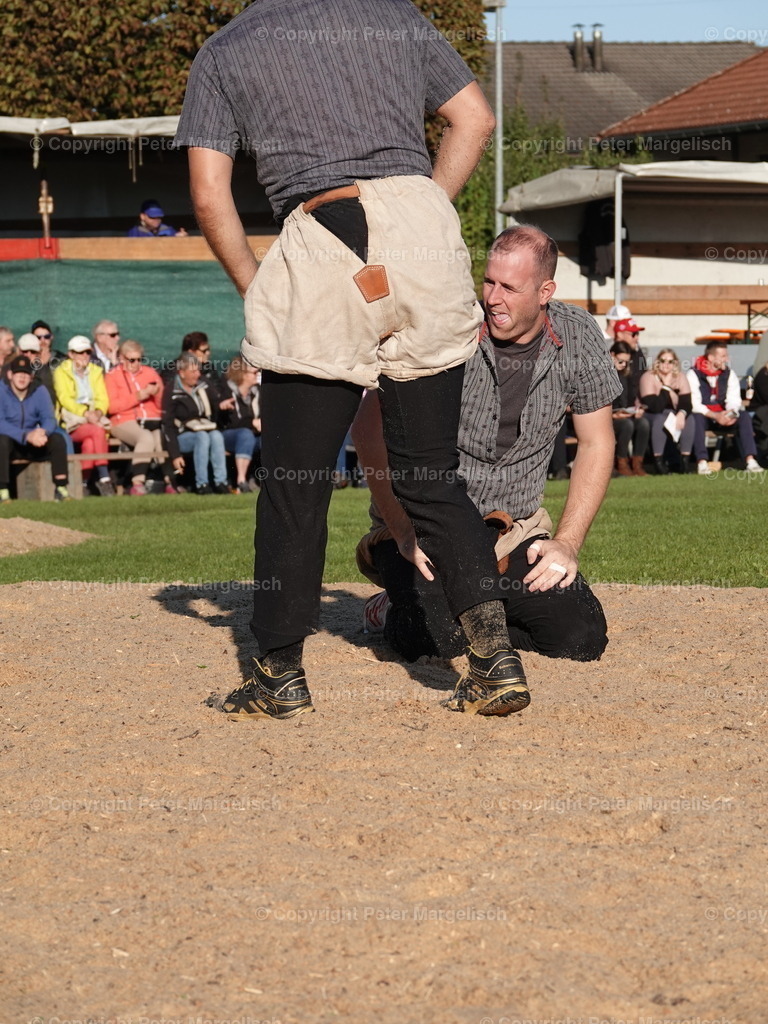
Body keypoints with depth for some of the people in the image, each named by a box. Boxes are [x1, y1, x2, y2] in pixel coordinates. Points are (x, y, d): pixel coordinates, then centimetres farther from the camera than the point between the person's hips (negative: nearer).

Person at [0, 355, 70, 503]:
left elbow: (49, 419, -10)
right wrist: (26, 436, -38)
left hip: (33, 445, 4)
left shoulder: (39, 392, -1)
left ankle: (61, 488, -18)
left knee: (57, 440, -19)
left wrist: (43, 432, -36)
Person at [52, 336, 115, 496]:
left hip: (95, 418, 3)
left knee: (90, 442, -34)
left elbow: (103, 399, 11)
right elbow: (64, 398, -6)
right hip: (72, 420, -3)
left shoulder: (96, 371, 21)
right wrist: (85, 413, -20)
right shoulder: (61, 372, 7)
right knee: (98, 431, -34)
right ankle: (104, 479, -39)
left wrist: (98, 412, -12)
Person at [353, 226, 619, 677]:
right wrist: (404, 529, -20)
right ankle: (404, 607, 8)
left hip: (514, 528, 4)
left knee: (583, 636, -16)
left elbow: (597, 445, 6)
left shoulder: (578, 337, -3)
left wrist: (567, 543, -4)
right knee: (439, 638, -30)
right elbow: (370, 427, -13)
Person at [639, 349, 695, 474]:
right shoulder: (648, 377, -19)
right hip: (650, 416, -4)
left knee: (689, 419, -24)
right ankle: (658, 461, -34)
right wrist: (666, 387, -29)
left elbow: (686, 402, -11)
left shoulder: (680, 377, -3)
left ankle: (685, 459, -24)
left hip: (673, 414, 4)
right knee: (661, 419, -36)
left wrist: (682, 413, -33)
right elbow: (655, 407, -28)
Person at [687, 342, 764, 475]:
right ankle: (702, 462, -41)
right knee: (696, 417, -37)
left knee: (744, 415, -23)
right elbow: (694, 404, -18)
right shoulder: (694, 374, -9)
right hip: (704, 418, -4)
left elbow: (734, 399, -4)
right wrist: (715, 416, -31)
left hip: (723, 418, 4)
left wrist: (732, 413, -28)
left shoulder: (729, 374, 5)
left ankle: (750, 461, -32)